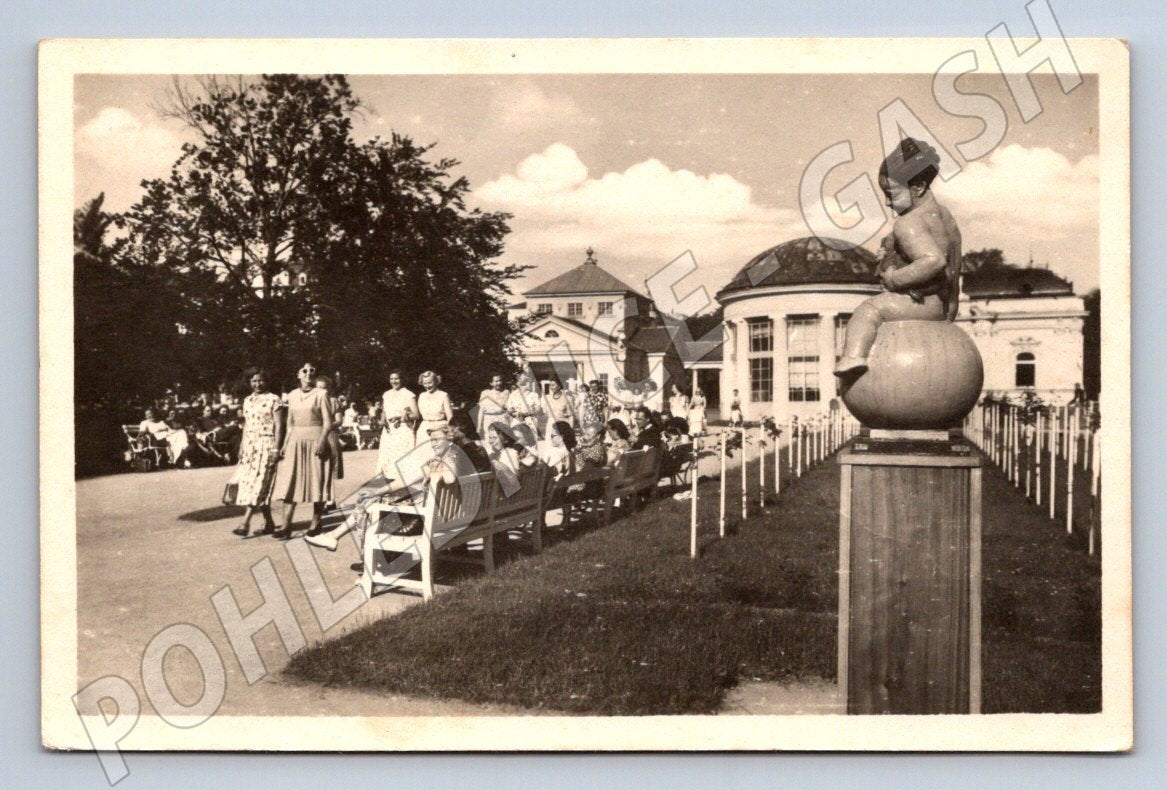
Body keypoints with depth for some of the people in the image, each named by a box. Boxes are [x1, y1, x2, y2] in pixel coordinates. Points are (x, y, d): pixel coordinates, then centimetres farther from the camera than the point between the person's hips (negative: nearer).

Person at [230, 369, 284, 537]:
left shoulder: (273, 399, -4)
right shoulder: (247, 400, 14)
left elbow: (278, 425, -8)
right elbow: (246, 425, 17)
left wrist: (276, 448, -14)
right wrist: (242, 446, 12)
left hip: (266, 445, -7)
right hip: (249, 445, 7)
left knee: (257, 484, -9)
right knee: (249, 484, 5)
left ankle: (245, 523, -13)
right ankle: (269, 522, 13)